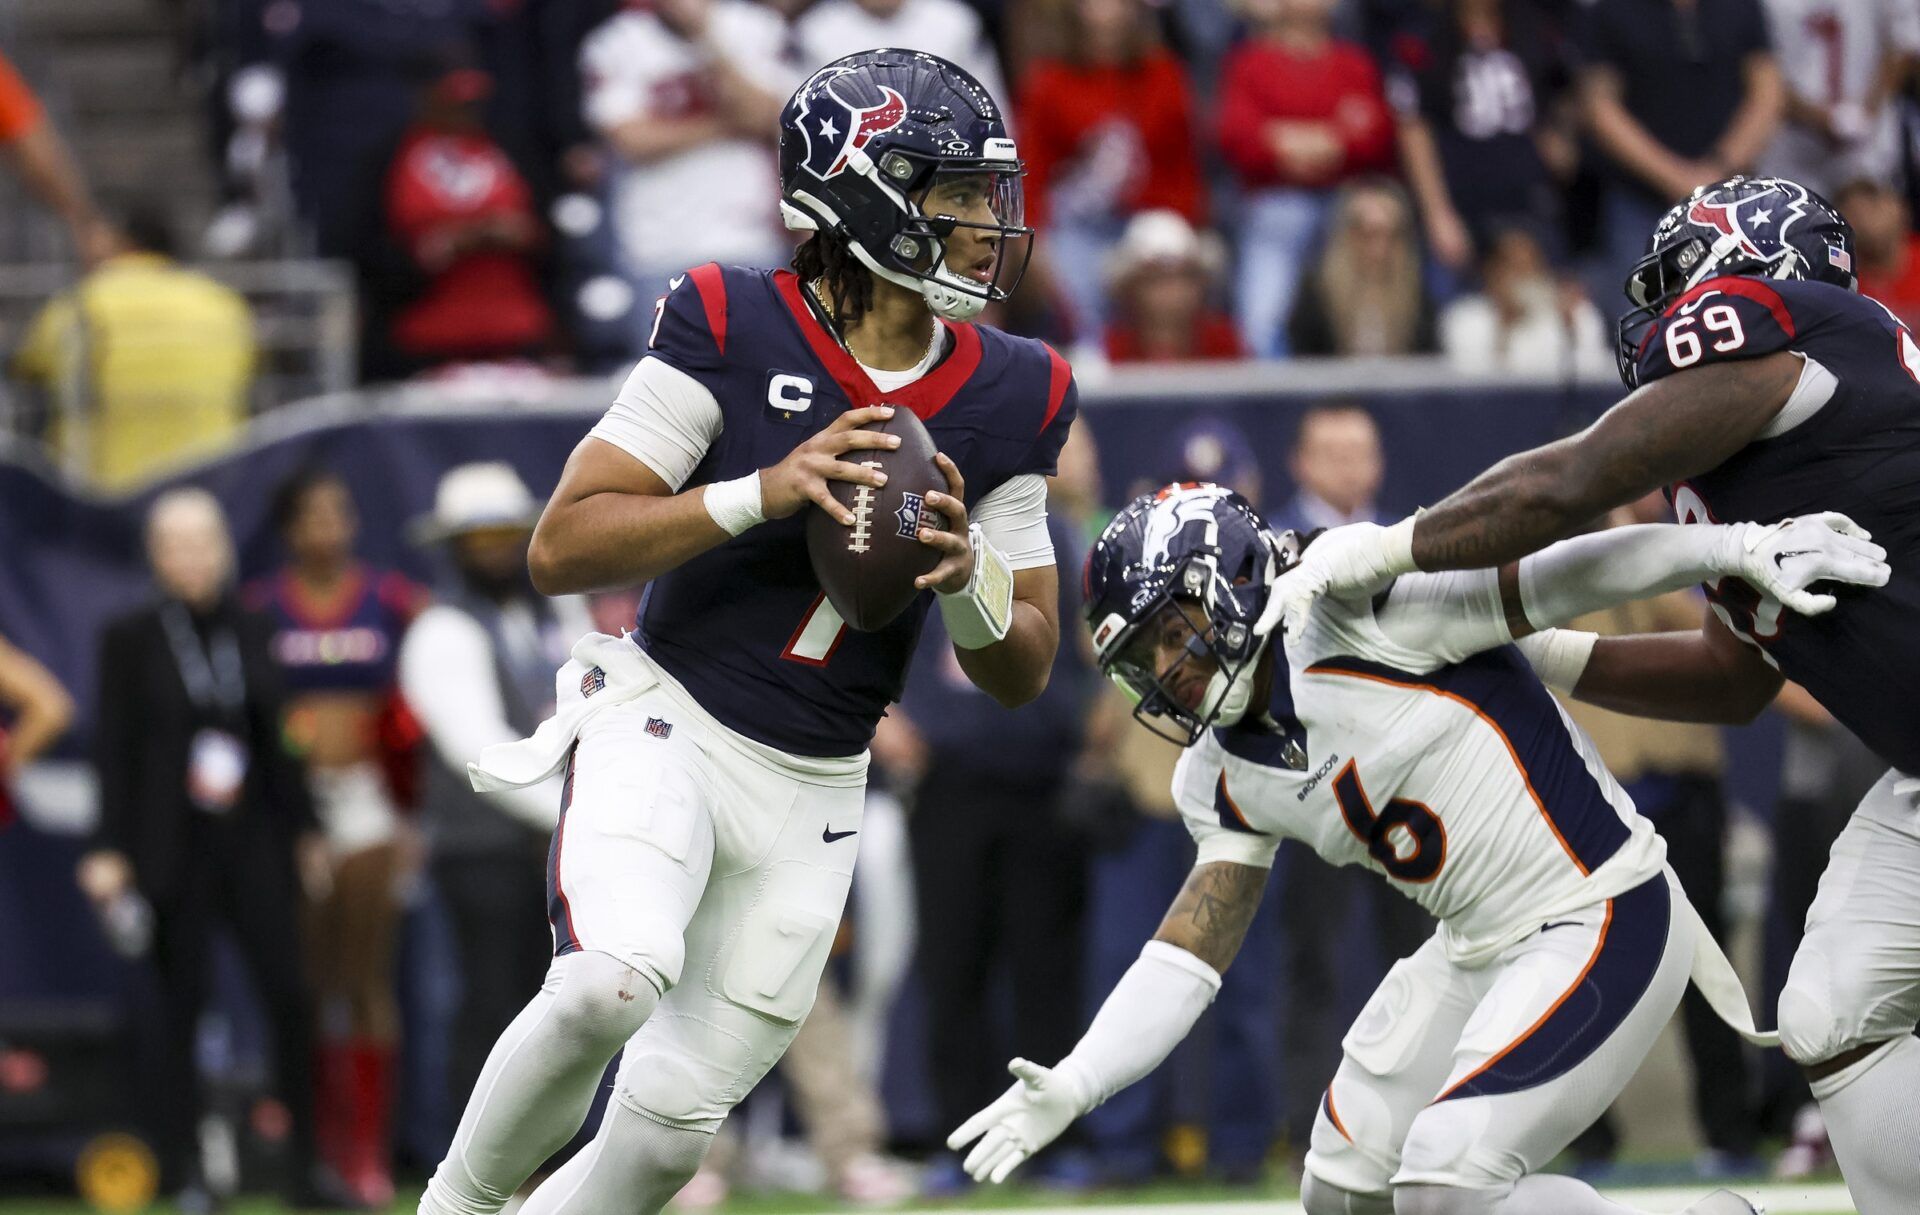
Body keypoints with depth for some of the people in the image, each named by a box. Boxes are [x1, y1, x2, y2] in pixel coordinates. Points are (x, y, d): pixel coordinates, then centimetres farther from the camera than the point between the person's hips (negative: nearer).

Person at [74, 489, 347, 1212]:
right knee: (180, 1005, -2)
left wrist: (304, 829, 15)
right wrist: (110, 851, -9)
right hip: (174, 847, -3)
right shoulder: (132, 640, 0)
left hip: (253, 839, 3)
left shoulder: (249, 632, 10)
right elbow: (114, 748, -3)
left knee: (289, 997, -3)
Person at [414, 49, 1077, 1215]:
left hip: (810, 796, 5)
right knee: (613, 979, -31)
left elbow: (1026, 672, 7)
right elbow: (562, 548, -13)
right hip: (664, 725, -5)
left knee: (676, 1117, 3)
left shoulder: (1011, 398, 2)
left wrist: (966, 580, -15)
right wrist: (762, 495, -24)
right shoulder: (730, 329, -10)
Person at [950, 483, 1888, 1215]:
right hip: (1478, 949, 9)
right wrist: (1072, 1085, -7)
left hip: (1604, 922, -9)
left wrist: (1742, 547, -32)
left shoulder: (1356, 613, -16)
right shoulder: (1222, 778, 7)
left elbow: (1550, 580, -21)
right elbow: (1189, 955, 6)